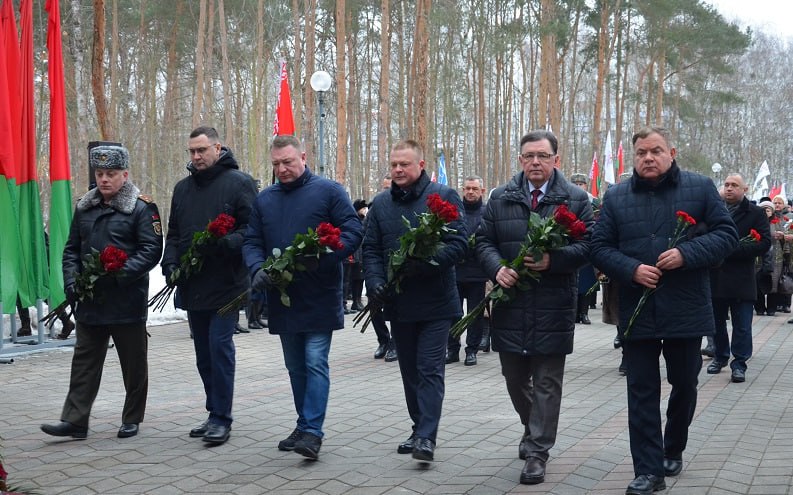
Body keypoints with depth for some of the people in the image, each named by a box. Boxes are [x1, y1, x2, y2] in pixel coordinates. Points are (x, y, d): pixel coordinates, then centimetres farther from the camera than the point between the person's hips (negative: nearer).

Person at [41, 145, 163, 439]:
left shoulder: (141, 207, -6)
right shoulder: (84, 207, 12)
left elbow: (152, 250, -12)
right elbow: (71, 249, 16)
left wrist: (120, 273, -23)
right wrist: (71, 282, 0)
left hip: (128, 302, -5)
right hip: (90, 302, 5)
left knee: (133, 364, 7)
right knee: (84, 362, 6)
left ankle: (131, 420, 20)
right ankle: (75, 421, 10)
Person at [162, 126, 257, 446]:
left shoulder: (239, 183, -4)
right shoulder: (183, 188, 16)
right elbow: (174, 234, 19)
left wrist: (222, 244, -24)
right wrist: (171, 263, 2)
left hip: (226, 285, -7)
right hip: (192, 286, 7)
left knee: (220, 347, -9)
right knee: (204, 352, 11)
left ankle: (221, 418, -2)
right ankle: (216, 414, 21)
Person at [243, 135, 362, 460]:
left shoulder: (329, 191, -3)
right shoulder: (264, 200, 13)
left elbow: (353, 232, -8)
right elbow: (252, 242, 11)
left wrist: (321, 258, -22)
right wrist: (257, 269, -11)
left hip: (319, 298, -5)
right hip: (282, 298, 6)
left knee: (315, 363, -8)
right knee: (295, 367, 14)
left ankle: (312, 431, -6)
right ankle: (304, 424, 26)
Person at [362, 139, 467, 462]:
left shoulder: (444, 197, -4)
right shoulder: (381, 203, 10)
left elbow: (458, 243, -11)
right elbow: (370, 249, 9)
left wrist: (423, 264, -23)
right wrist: (375, 281, -9)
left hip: (435, 302, -5)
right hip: (398, 303, 5)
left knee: (430, 370, -7)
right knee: (410, 370, 13)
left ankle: (427, 437, -7)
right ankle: (420, 429, 24)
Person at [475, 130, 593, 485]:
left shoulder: (575, 199, 0)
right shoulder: (500, 198, 8)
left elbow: (588, 243, -6)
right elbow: (483, 241, 7)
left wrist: (553, 260, -22)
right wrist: (497, 268, -12)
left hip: (553, 307, -3)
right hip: (510, 302, 3)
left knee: (547, 383, 1)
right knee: (514, 377, 14)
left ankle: (537, 452, 8)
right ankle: (532, 427, 41)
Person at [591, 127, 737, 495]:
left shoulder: (700, 188, 1)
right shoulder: (616, 196, 5)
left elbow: (726, 233, -2)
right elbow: (600, 247, 4)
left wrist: (686, 254, -18)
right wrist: (632, 269, -14)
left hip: (686, 310, 0)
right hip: (637, 310, 1)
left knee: (684, 385, 14)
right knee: (642, 391, 0)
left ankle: (673, 450, 37)